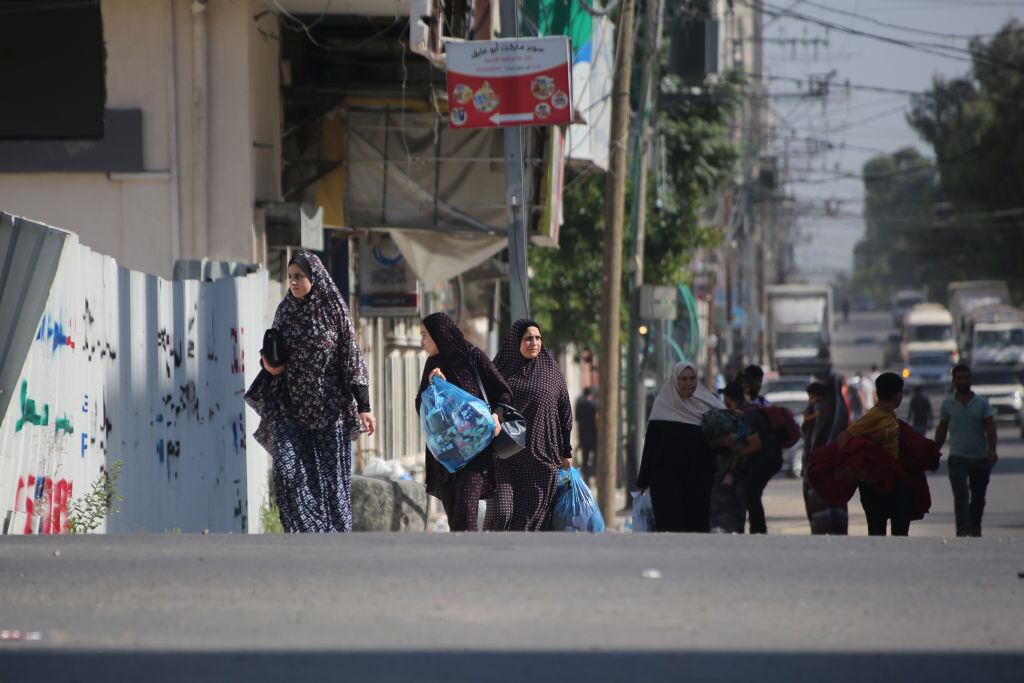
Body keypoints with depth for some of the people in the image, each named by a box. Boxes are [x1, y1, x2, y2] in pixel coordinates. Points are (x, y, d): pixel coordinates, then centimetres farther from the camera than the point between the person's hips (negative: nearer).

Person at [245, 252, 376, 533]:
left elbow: (352, 359, -5)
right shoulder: (285, 311, 7)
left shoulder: (335, 310, -3)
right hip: (291, 410, 3)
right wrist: (269, 365, -7)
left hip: (329, 409, -3)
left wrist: (364, 408, -10)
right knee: (288, 474, -11)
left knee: (332, 478, 0)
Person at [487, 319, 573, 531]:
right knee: (501, 512, -13)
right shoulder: (501, 370, 6)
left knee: (533, 517, -1)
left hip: (541, 458, 1)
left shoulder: (551, 372, 8)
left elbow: (565, 413, 9)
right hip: (505, 457, -1)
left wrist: (566, 453, 7)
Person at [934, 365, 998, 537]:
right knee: (961, 495, -16)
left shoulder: (982, 403, 0)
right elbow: (941, 430, 13)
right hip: (957, 457, -1)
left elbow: (990, 427, -9)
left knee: (978, 497, 11)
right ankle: (963, 531, -23)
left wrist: (992, 450, -23)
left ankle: (975, 527, 32)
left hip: (980, 458, 1)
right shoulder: (947, 404, 4)